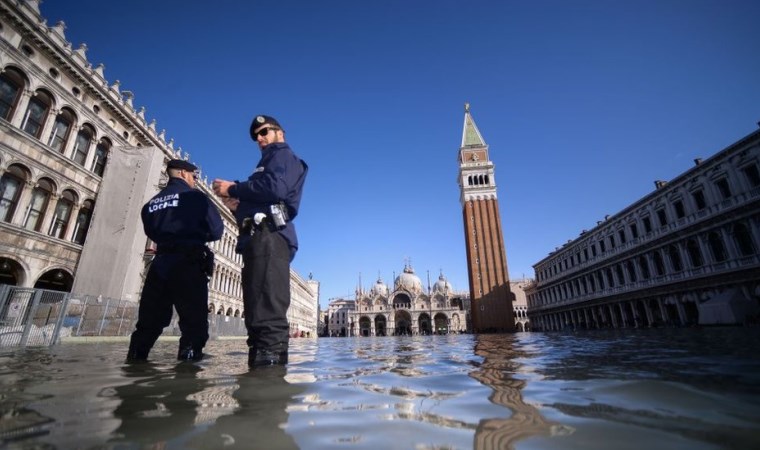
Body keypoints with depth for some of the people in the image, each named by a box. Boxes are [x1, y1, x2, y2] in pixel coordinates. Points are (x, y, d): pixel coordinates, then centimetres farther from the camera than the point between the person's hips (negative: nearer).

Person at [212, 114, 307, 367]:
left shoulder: (283, 155, 10)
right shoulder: (270, 162, 37)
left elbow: (274, 187, -14)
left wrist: (232, 188, -2)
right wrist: (237, 206, 16)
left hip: (269, 236, -10)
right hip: (260, 238, 10)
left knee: (268, 309, -20)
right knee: (258, 309, 5)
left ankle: (271, 357, -23)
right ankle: (261, 359, 7)